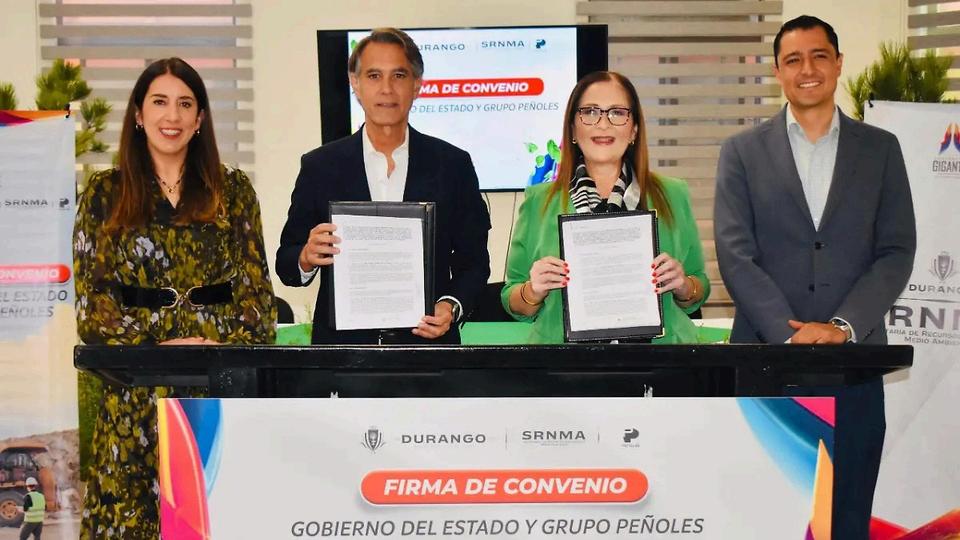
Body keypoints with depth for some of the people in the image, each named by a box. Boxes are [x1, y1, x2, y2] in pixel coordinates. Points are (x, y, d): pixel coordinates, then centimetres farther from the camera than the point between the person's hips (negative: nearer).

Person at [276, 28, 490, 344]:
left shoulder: (452, 164, 2)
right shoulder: (319, 166, 2)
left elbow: (474, 259, 5)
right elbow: (286, 265, 4)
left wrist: (451, 307, -13)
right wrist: (307, 258, -18)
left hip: (427, 342, 0)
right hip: (343, 345, 0)